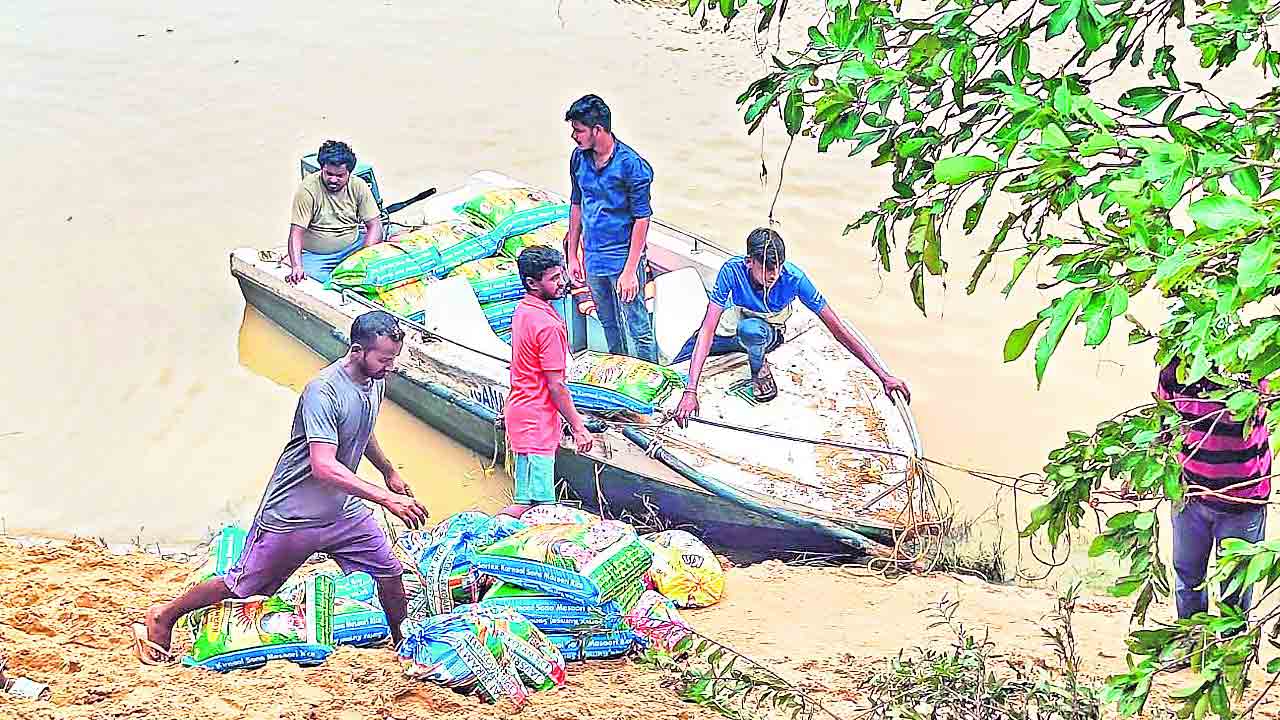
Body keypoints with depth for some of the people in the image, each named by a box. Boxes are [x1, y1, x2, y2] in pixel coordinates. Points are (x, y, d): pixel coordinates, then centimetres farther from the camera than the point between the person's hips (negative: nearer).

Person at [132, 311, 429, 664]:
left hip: (343, 510, 7)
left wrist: (389, 472, 30)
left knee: (389, 572, 6)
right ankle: (164, 615, 27)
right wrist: (387, 499, -40)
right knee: (241, 587, 6)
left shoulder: (376, 382, -1)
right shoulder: (323, 391, -28)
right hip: (292, 516, -7)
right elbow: (323, 466, -37)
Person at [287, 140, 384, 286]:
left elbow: (374, 225, -5)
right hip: (315, 256, -4)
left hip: (352, 248, 4)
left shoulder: (358, 186, -5)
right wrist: (297, 267, -33)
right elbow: (296, 232, -17)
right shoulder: (308, 189, -15)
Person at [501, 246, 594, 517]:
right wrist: (578, 428, -10)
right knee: (535, 505, -8)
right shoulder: (548, 325, -21)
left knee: (529, 500, 14)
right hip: (537, 423, -10)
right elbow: (556, 386, -18)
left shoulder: (522, 310, 8)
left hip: (521, 413, 10)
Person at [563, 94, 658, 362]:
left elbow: (642, 219, -16)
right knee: (610, 327, 19)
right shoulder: (579, 158, 1)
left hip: (623, 259, -7)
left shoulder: (631, 165, -18)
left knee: (638, 330, 0)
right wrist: (573, 255, 12)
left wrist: (630, 271, -19)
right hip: (593, 259, 7)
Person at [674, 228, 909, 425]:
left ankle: (759, 367, -6)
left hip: (768, 334, -1)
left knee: (750, 329, -37)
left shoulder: (793, 278, -31)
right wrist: (690, 392, -45)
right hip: (729, 329, 1)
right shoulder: (732, 271, -32)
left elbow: (837, 327, -25)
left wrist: (883, 376, -27)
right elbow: (707, 330, -35)